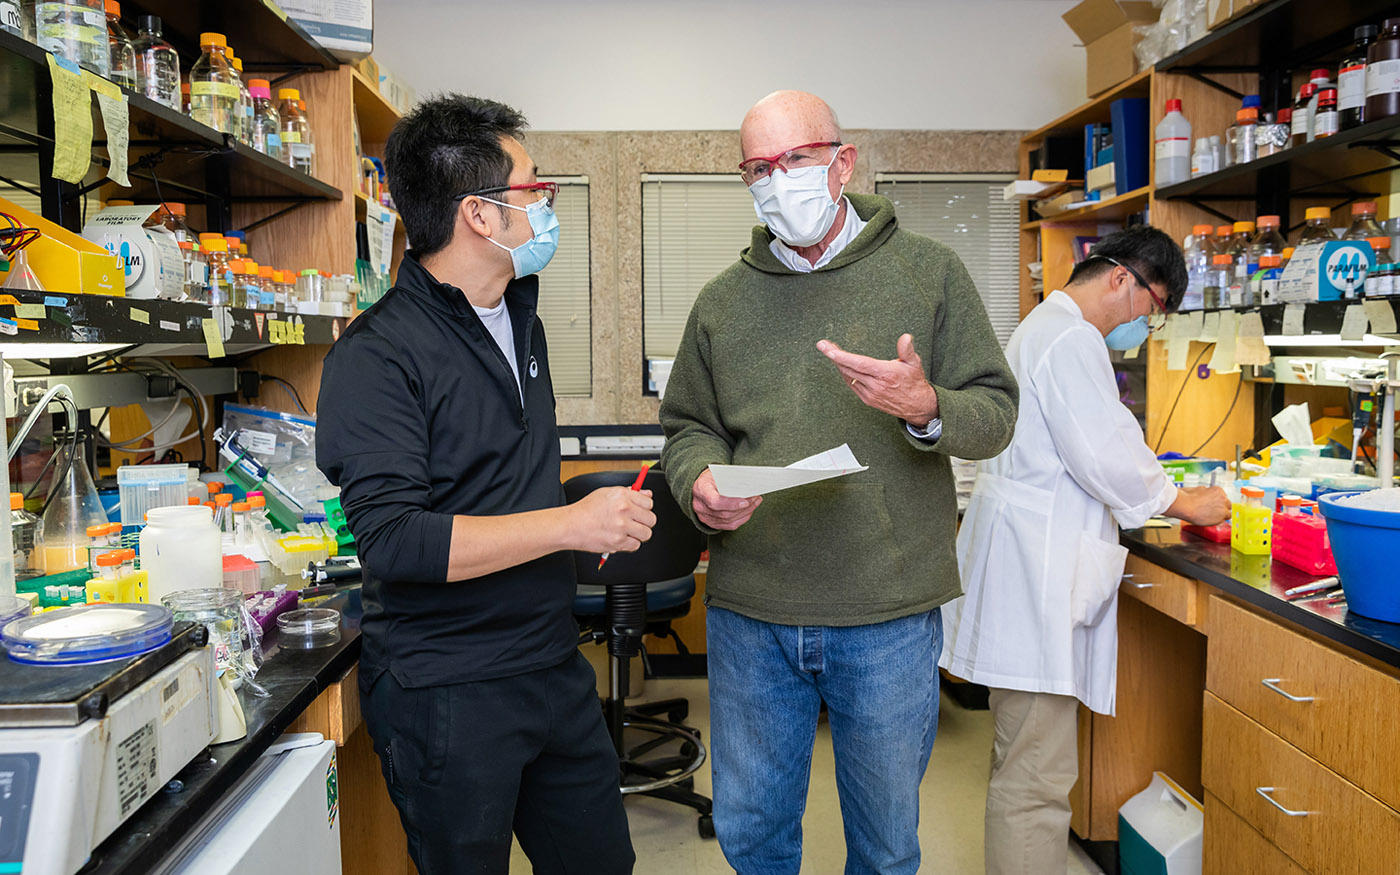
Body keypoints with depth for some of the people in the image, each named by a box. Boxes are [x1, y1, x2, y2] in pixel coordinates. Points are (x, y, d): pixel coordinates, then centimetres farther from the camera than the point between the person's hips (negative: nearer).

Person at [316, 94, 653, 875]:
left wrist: (607, 513, 10)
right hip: (445, 693, -7)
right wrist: (570, 525, -25)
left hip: (555, 667, 8)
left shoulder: (521, 319, 11)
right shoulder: (378, 353, -16)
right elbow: (393, 540, -25)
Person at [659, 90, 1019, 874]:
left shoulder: (930, 272, 0)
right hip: (749, 612, 2)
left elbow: (996, 412, -2)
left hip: (890, 615, -2)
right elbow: (689, 427, 12)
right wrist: (699, 484, -10)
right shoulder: (723, 300, 7)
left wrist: (926, 409, -23)